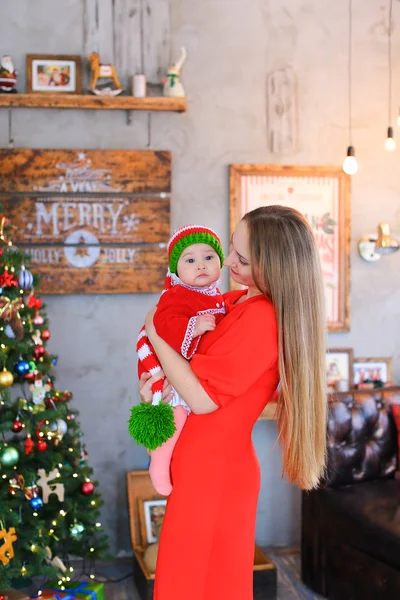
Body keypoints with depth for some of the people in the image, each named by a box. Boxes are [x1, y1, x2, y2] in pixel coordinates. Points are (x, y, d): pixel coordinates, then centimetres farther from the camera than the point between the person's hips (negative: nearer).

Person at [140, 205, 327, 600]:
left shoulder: (261, 318, -23)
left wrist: (153, 333, -16)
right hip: (204, 466, 8)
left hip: (213, 472, -8)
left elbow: (202, 398, -25)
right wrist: (153, 376, -5)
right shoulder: (234, 301, 5)